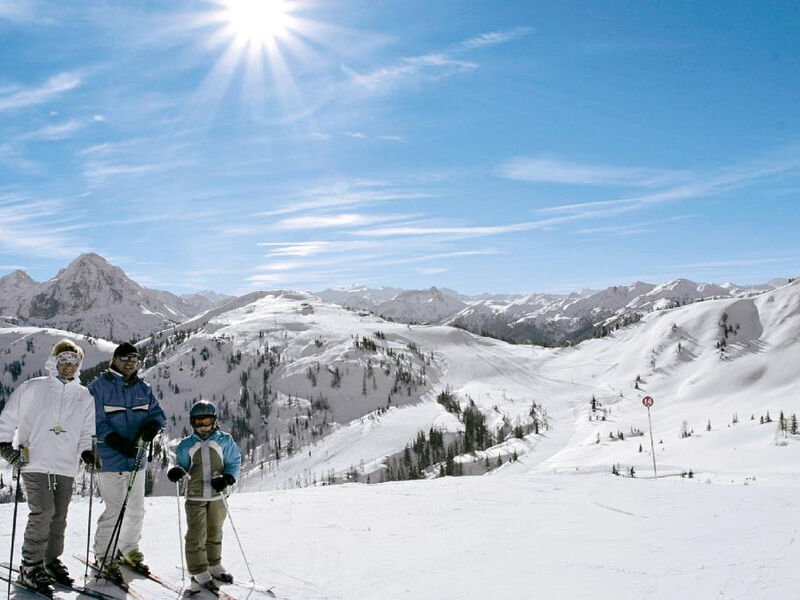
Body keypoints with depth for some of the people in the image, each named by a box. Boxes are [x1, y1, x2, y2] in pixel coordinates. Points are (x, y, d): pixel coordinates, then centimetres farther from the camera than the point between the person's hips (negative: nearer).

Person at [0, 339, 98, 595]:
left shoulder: (84, 396, 11)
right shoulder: (33, 388, 2)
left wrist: (87, 452, 2)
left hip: (66, 467, 4)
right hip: (35, 463, -4)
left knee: (59, 517, 9)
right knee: (43, 512, -14)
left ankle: (52, 560, 26)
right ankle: (30, 567, -2)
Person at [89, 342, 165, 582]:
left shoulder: (143, 388, 10)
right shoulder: (99, 386, -6)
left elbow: (157, 414, 10)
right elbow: (96, 422, -12)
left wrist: (152, 426, -14)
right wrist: (117, 442, -24)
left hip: (136, 459, 6)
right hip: (110, 460, -5)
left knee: (136, 510, 14)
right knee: (114, 511, -5)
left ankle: (129, 550, 33)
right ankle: (105, 556, 14)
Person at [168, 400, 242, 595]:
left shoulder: (224, 440, -1)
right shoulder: (186, 445, 1)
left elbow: (235, 461, 2)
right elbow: (183, 465, 9)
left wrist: (227, 478, -14)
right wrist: (177, 471, -14)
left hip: (216, 495, 1)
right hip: (195, 496, -1)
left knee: (214, 533, 15)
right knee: (196, 534, -6)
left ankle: (214, 566, 32)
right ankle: (199, 573, 3)